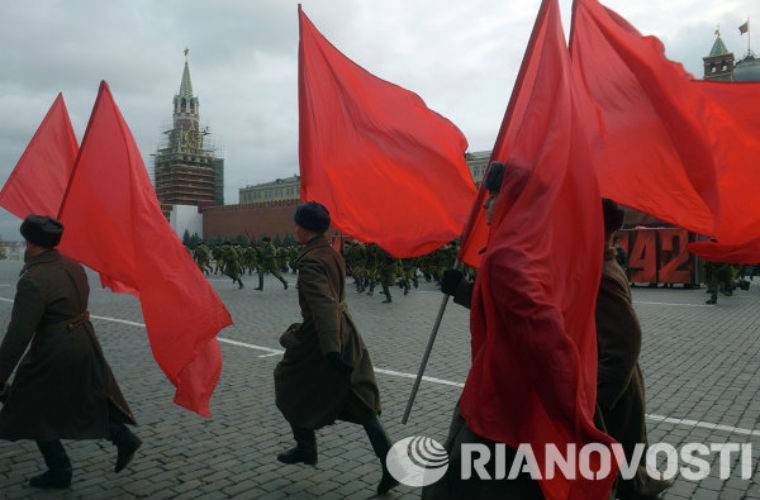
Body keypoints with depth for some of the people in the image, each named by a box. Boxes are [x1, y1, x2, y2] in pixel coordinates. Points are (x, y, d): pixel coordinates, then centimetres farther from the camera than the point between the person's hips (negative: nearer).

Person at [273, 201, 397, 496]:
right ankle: (390, 465, 4)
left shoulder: (309, 261, -18)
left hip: (318, 339, -8)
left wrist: (331, 351, -35)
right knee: (360, 402, 8)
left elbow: (323, 305, -29)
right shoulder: (333, 254, 8)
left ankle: (305, 448, 34)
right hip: (346, 334, 8)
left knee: (293, 390, 19)